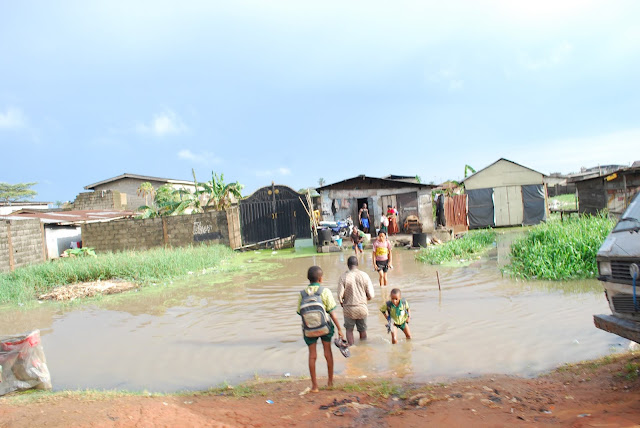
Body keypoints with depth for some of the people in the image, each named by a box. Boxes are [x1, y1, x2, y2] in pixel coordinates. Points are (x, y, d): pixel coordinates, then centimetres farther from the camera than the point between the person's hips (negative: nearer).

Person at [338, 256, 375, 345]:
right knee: (363, 330, 19)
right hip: (362, 308, 2)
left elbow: (340, 296, -11)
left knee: (349, 330, 18)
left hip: (349, 308, -1)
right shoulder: (364, 275, -8)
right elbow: (370, 295, -6)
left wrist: (342, 303, 10)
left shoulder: (343, 277, -13)